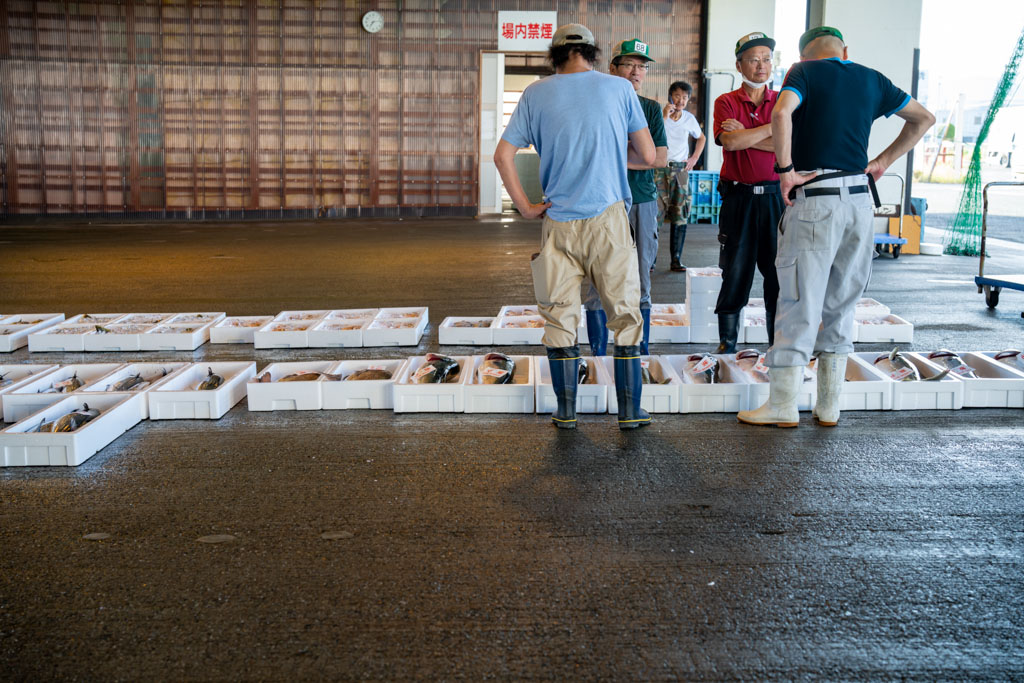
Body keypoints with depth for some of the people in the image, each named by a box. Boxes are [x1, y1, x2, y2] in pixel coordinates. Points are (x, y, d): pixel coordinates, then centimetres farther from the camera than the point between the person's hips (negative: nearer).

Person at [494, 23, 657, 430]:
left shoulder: (536, 94, 5)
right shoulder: (619, 88, 2)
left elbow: (502, 155, 0)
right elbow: (648, 156, 4)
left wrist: (524, 206, 5)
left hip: (558, 222, 1)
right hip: (608, 218, -1)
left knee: (559, 316, 9)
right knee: (624, 313, 7)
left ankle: (565, 411, 14)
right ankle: (630, 411, 8)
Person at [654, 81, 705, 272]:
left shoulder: (689, 118, 7)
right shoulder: (660, 114, -4)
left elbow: (701, 138, 25)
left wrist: (695, 158, 13)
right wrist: (664, 117, -23)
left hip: (680, 170, 4)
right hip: (659, 168, -4)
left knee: (680, 216, 2)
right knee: (655, 215, -10)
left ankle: (676, 260, 7)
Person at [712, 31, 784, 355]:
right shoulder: (726, 102, 5)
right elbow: (729, 141, -14)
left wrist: (746, 134, -10)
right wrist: (771, 127, -10)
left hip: (775, 196, 1)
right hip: (738, 197, -1)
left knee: (779, 272, 1)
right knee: (735, 272, 3)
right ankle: (726, 343, 14)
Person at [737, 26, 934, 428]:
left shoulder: (804, 72, 1)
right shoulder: (871, 79, 16)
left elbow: (781, 113, -20)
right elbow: (923, 118, 24)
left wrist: (785, 170, -12)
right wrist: (884, 161, 20)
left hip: (815, 200, -5)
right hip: (860, 200, 5)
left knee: (800, 303, 0)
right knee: (841, 307, 12)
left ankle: (783, 406, 6)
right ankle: (829, 407, 17)